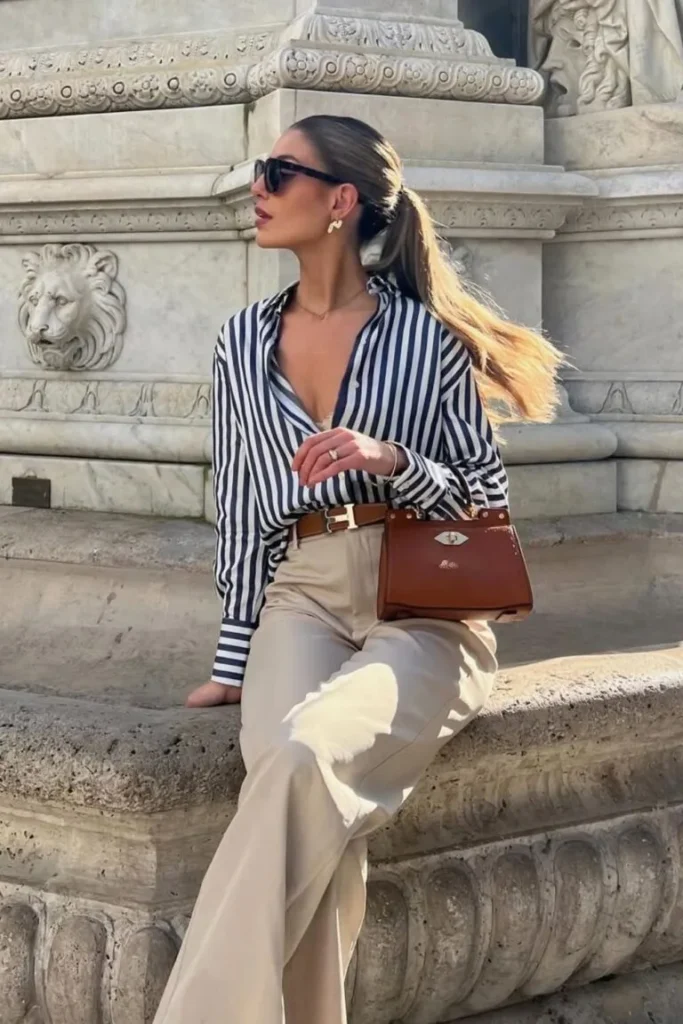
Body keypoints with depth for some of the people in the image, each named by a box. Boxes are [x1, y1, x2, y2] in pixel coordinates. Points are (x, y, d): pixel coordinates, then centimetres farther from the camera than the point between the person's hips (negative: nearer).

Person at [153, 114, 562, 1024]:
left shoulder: (425, 333, 3)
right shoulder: (244, 342, 15)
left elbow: (489, 500, 5)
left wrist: (390, 461, -14)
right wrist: (236, 662, 11)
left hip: (424, 612, -3)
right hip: (304, 600, 3)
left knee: (303, 759, -33)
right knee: (293, 780, -30)